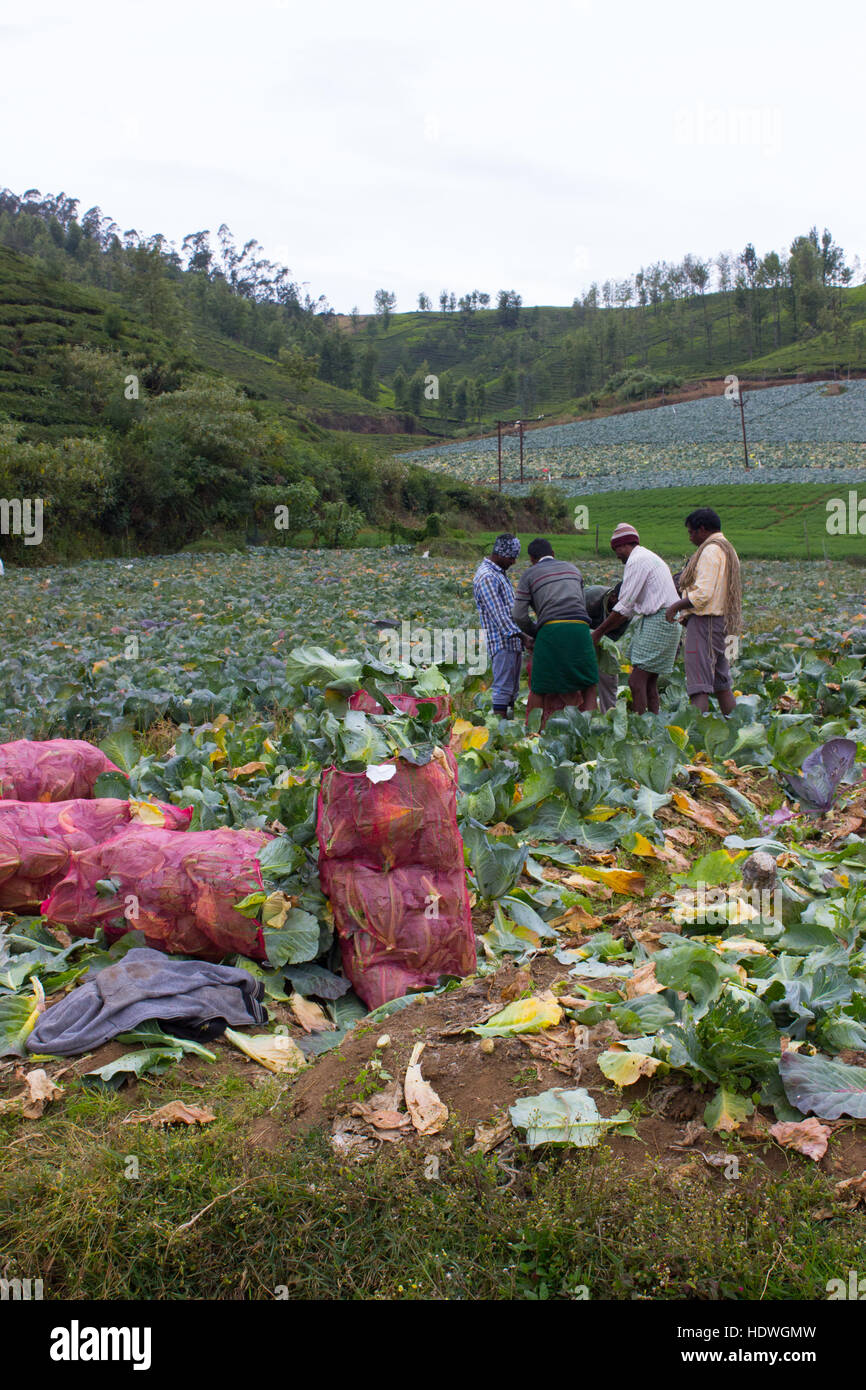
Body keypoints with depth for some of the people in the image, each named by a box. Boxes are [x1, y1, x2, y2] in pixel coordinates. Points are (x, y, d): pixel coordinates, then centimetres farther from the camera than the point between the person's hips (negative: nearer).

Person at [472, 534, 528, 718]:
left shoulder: (499, 573, 18)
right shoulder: (486, 577, -15)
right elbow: (498, 614, -22)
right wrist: (522, 636, -26)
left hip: (513, 641, 10)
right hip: (501, 642, -10)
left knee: (513, 688, 10)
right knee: (503, 687, -10)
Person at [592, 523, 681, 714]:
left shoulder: (637, 560, -10)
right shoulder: (650, 557, 22)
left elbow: (625, 605, -13)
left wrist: (599, 632, -7)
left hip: (657, 624, -10)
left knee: (636, 681, -13)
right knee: (650, 682, 10)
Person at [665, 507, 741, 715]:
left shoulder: (711, 551, -13)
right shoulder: (728, 549, 19)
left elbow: (703, 593, -22)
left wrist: (676, 606, -10)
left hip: (704, 620, -10)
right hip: (721, 620, 10)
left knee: (699, 687, -13)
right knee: (721, 684, 13)